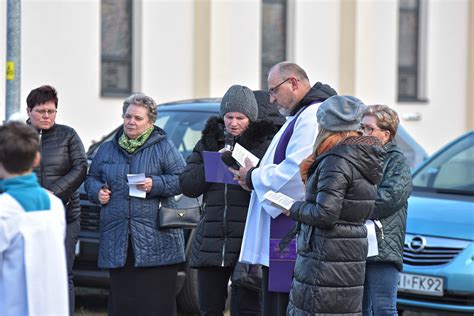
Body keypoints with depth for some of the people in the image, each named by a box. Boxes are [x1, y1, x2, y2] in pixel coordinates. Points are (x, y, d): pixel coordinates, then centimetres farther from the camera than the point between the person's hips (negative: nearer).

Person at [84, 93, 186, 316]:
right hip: (117, 239, 4)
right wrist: (98, 191, 3)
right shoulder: (107, 149, 17)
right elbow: (91, 178, 25)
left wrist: (155, 184, -14)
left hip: (156, 238, -4)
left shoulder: (163, 147, 4)